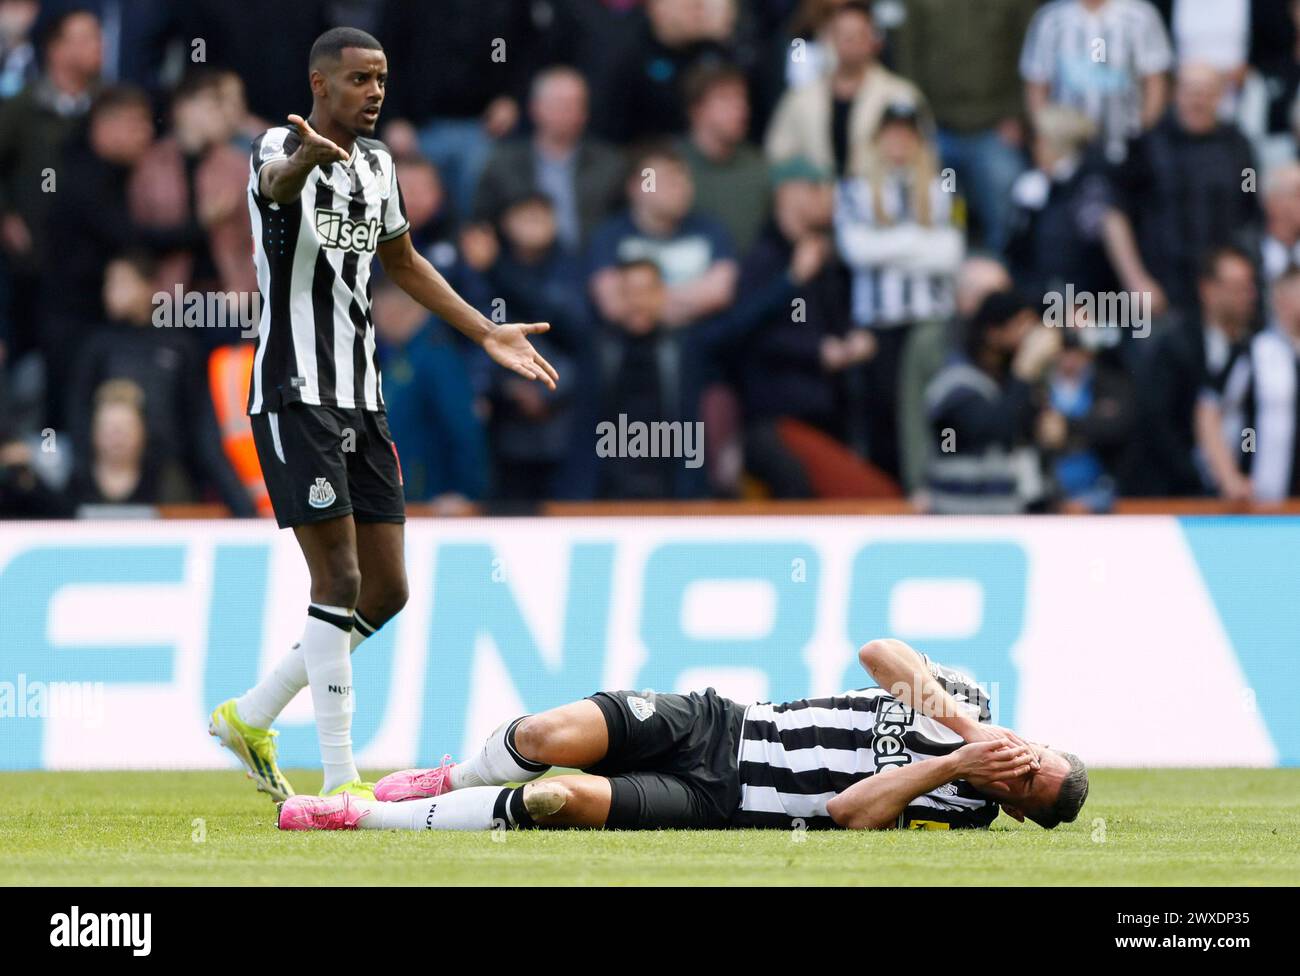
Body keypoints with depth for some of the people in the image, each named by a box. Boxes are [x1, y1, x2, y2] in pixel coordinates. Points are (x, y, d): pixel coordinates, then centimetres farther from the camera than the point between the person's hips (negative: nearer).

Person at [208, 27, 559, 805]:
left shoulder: (376, 162, 13)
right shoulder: (282, 149, -11)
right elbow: (278, 180, -37)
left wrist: (486, 333, 26)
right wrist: (310, 156, -61)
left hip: (361, 402, 8)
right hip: (296, 395, -8)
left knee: (387, 591, 8)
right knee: (340, 578, -13)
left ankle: (252, 716, 23)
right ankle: (340, 782, -10)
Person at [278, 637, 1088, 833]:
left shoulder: (955, 811, -9)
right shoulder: (967, 706, 5)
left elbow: (850, 813, -22)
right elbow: (880, 653, -3)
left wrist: (951, 767, -28)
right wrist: (961, 721, -14)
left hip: (715, 800, -4)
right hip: (714, 724, 4)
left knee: (558, 801, -24)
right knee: (549, 738, -18)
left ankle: (366, 820, -9)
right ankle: (456, 780, 15)